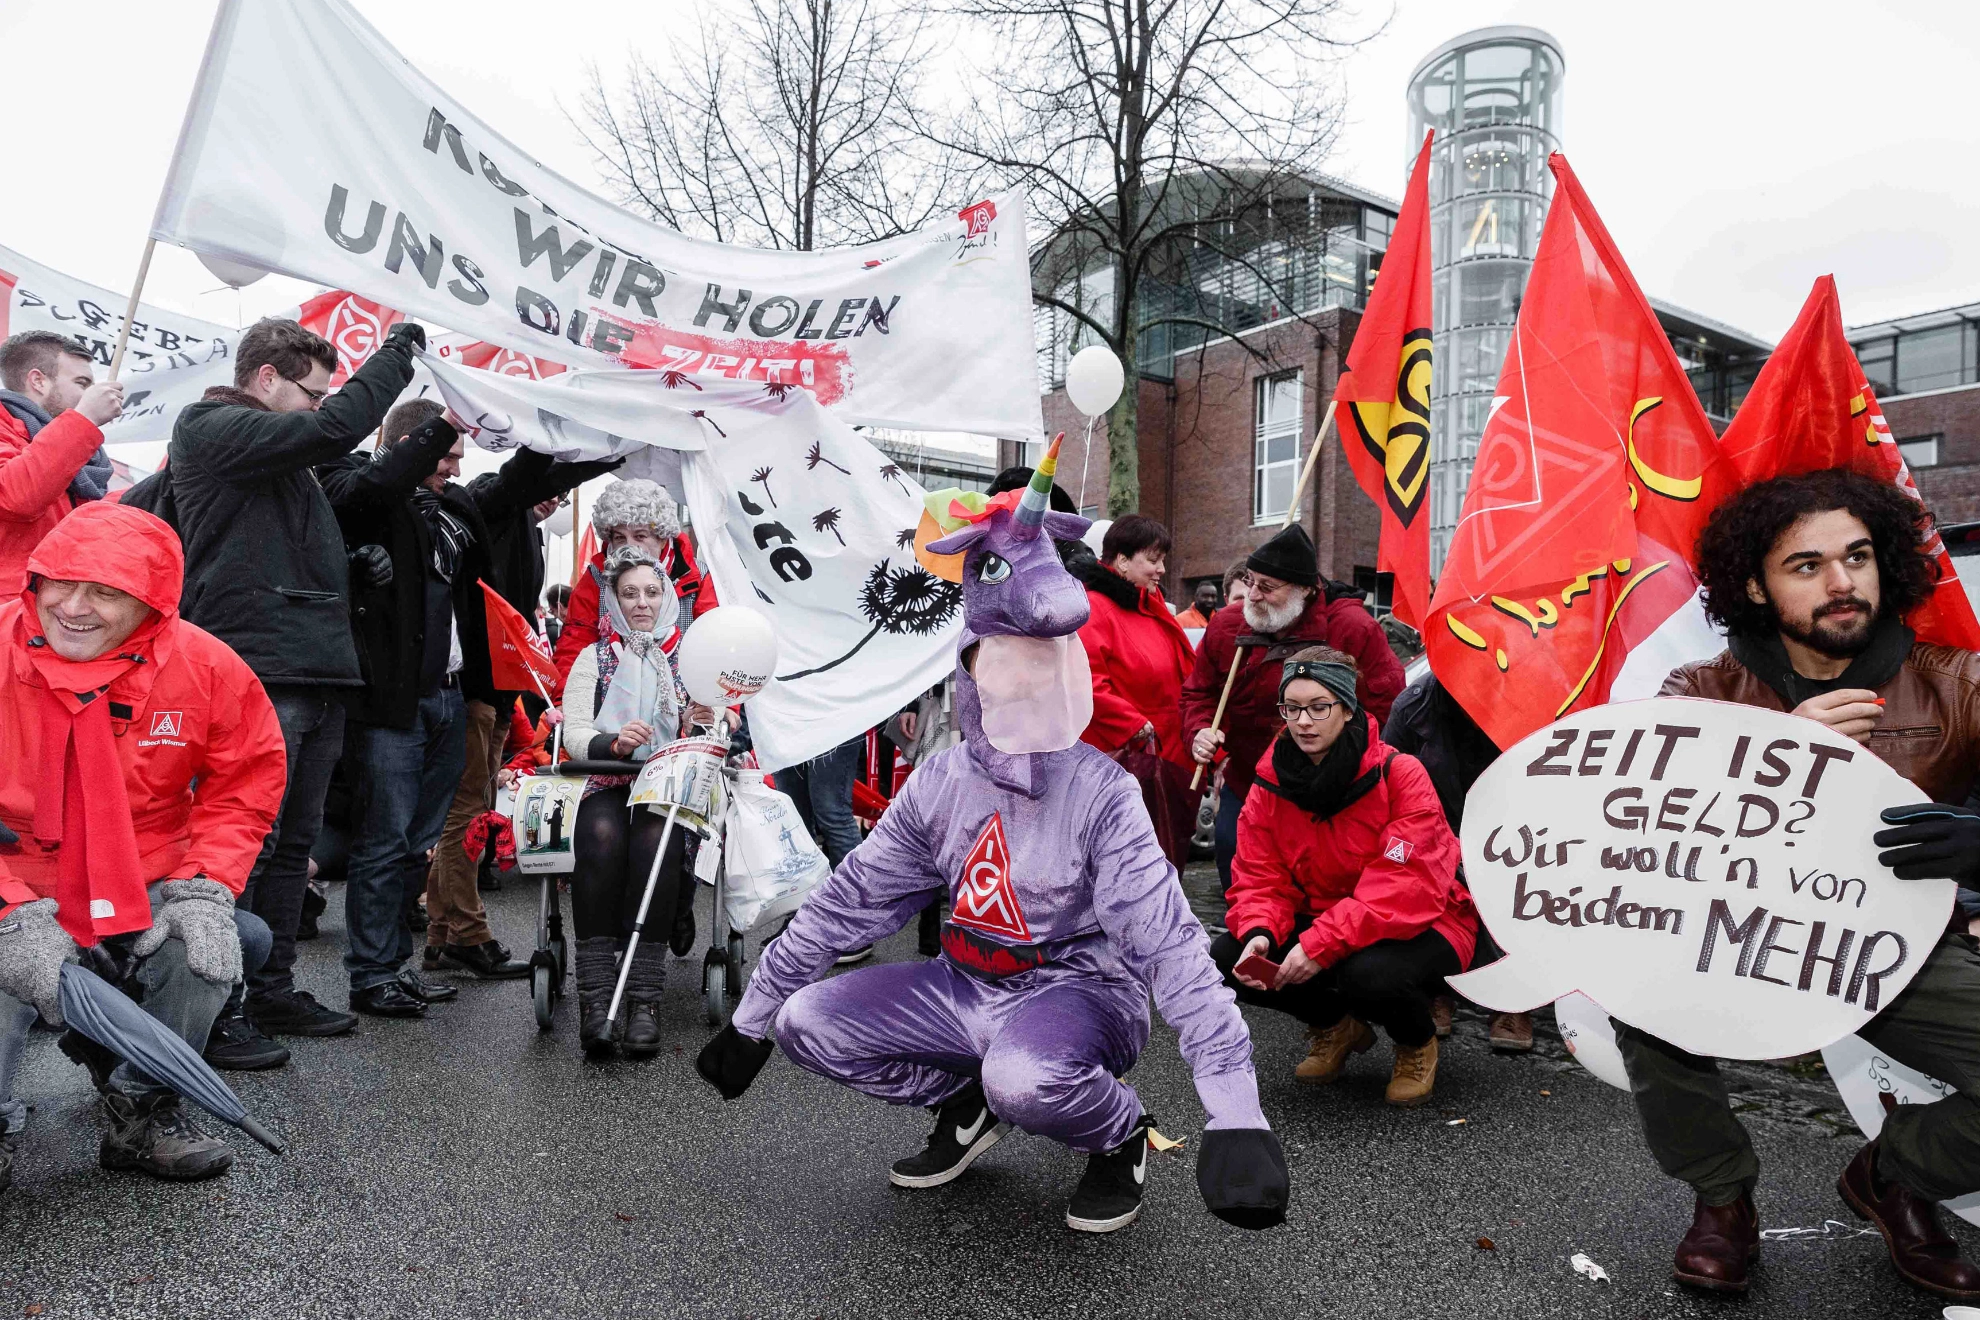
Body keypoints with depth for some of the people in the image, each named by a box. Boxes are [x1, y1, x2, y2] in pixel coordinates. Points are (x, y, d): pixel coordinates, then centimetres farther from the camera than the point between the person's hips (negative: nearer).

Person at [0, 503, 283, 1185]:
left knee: (204, 940, -25)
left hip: (145, 888, 1)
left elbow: (245, 782, -1)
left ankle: (141, 1109, 2)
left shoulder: (205, 666, -11)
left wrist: (203, 888, -15)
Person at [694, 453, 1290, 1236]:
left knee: (1023, 1076, -37)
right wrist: (751, 1022, 10)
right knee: (807, 1021, -8)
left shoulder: (1101, 792, -17)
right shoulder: (939, 783, -2)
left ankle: (1122, 1137, -1)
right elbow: (847, 906, 6)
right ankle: (968, 1106, 13)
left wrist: (1235, 1119, -35)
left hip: (1077, 988, -5)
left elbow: (1172, 946, -26)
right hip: (967, 986, 5)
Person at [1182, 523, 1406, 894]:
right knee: (1236, 892, 14)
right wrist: (1200, 731, -11)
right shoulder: (1226, 626, -4)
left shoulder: (1352, 629, -17)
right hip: (1244, 788, 4)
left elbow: (1385, 704, -14)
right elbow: (1198, 692, 9)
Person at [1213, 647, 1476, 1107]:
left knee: (1369, 972, -37)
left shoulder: (1400, 774, -19)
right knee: (1228, 958, -17)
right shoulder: (1270, 784, -4)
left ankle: (1417, 1042, 2)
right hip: (1320, 919, 5)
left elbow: (1405, 886, -27)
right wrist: (1258, 933, -28)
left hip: (1419, 925, -5)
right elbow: (1260, 878, -5)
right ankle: (1335, 1026, 12)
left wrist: (1322, 944, -36)